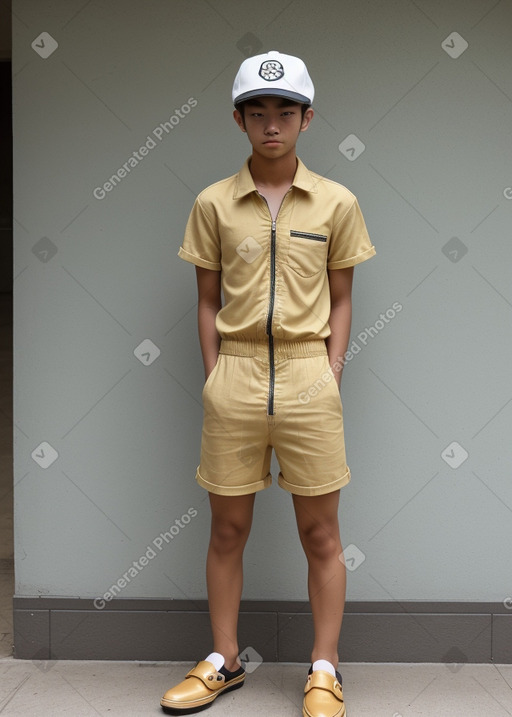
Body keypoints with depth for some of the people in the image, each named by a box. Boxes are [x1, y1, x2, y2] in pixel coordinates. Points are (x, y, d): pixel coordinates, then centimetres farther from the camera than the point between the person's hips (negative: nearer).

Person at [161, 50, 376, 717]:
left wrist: (330, 375, -1)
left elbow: (341, 300, 8)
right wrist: (215, 379, 1)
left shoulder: (336, 202, 3)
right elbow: (208, 301, 8)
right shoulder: (213, 203, 4)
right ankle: (224, 661, 27)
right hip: (235, 377, 1)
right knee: (228, 529, 10)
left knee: (321, 533, 6)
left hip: (308, 375, -1)